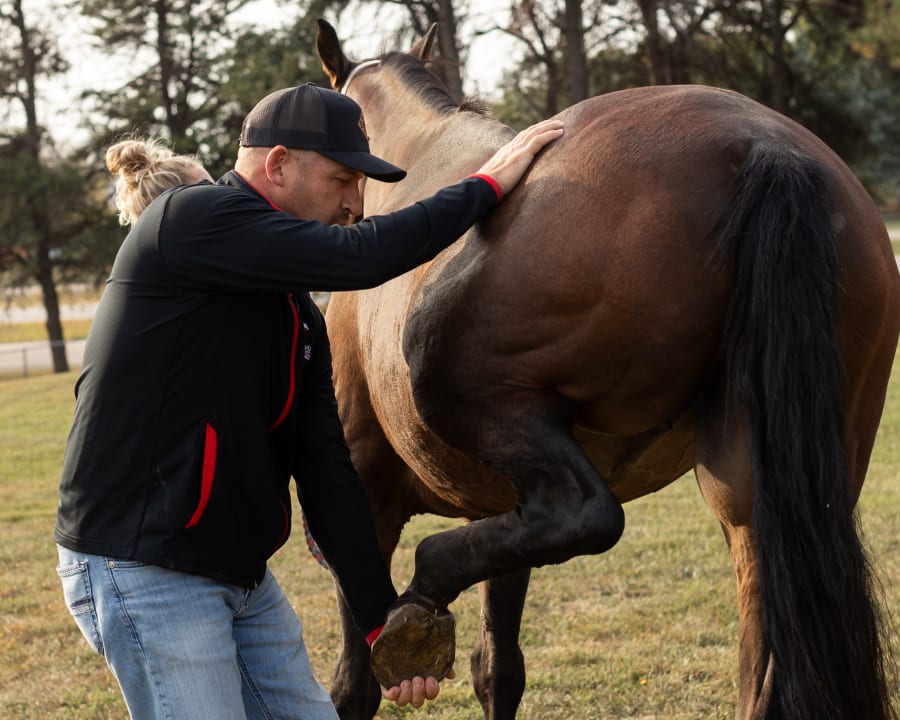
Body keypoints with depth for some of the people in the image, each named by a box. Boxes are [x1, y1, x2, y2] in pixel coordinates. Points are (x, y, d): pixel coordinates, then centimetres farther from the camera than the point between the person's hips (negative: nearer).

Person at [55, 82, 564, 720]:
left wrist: (383, 619, 5)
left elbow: (326, 471, 11)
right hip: (141, 573, -9)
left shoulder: (301, 315, 13)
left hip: (245, 577, 9)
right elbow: (360, 259, -22)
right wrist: (486, 186, -10)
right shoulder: (189, 218, -13)